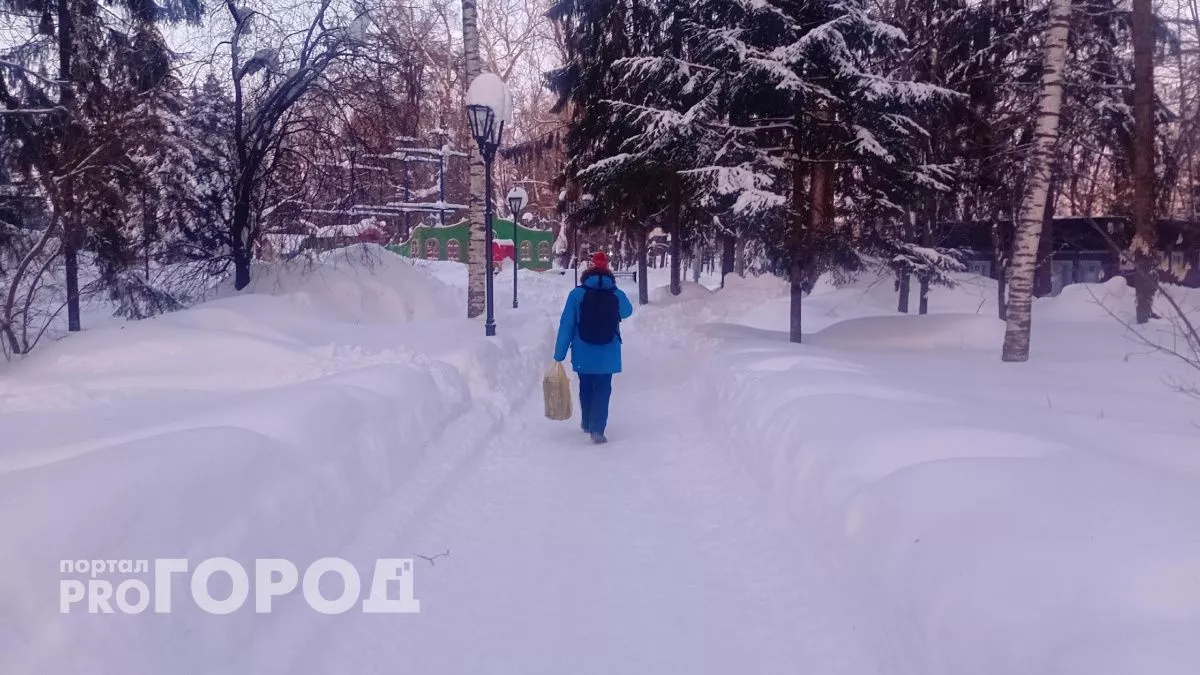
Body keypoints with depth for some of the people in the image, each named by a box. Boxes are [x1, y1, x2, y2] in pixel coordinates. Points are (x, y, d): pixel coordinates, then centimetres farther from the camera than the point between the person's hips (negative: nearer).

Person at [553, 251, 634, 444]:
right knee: (602, 390, 4)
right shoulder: (617, 295, -4)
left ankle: (587, 423, 35)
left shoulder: (577, 294, -8)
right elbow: (627, 312, 19)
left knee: (585, 388, 19)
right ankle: (597, 429, -8)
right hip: (608, 356, -1)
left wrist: (559, 354, -3)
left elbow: (566, 325, -8)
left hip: (583, 355, 1)